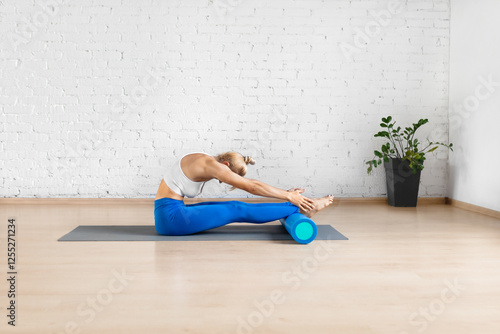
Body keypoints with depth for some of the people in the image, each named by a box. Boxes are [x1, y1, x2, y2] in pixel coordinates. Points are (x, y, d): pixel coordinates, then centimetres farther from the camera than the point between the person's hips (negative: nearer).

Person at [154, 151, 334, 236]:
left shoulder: (209, 162, 10)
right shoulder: (211, 165, -18)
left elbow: (248, 182, 13)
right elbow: (251, 187, -17)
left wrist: (285, 192, 12)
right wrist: (289, 196, -13)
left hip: (169, 214, 9)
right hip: (170, 216, -9)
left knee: (235, 207, 5)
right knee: (237, 211, -11)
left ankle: (298, 208, 8)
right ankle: (301, 209, -9)